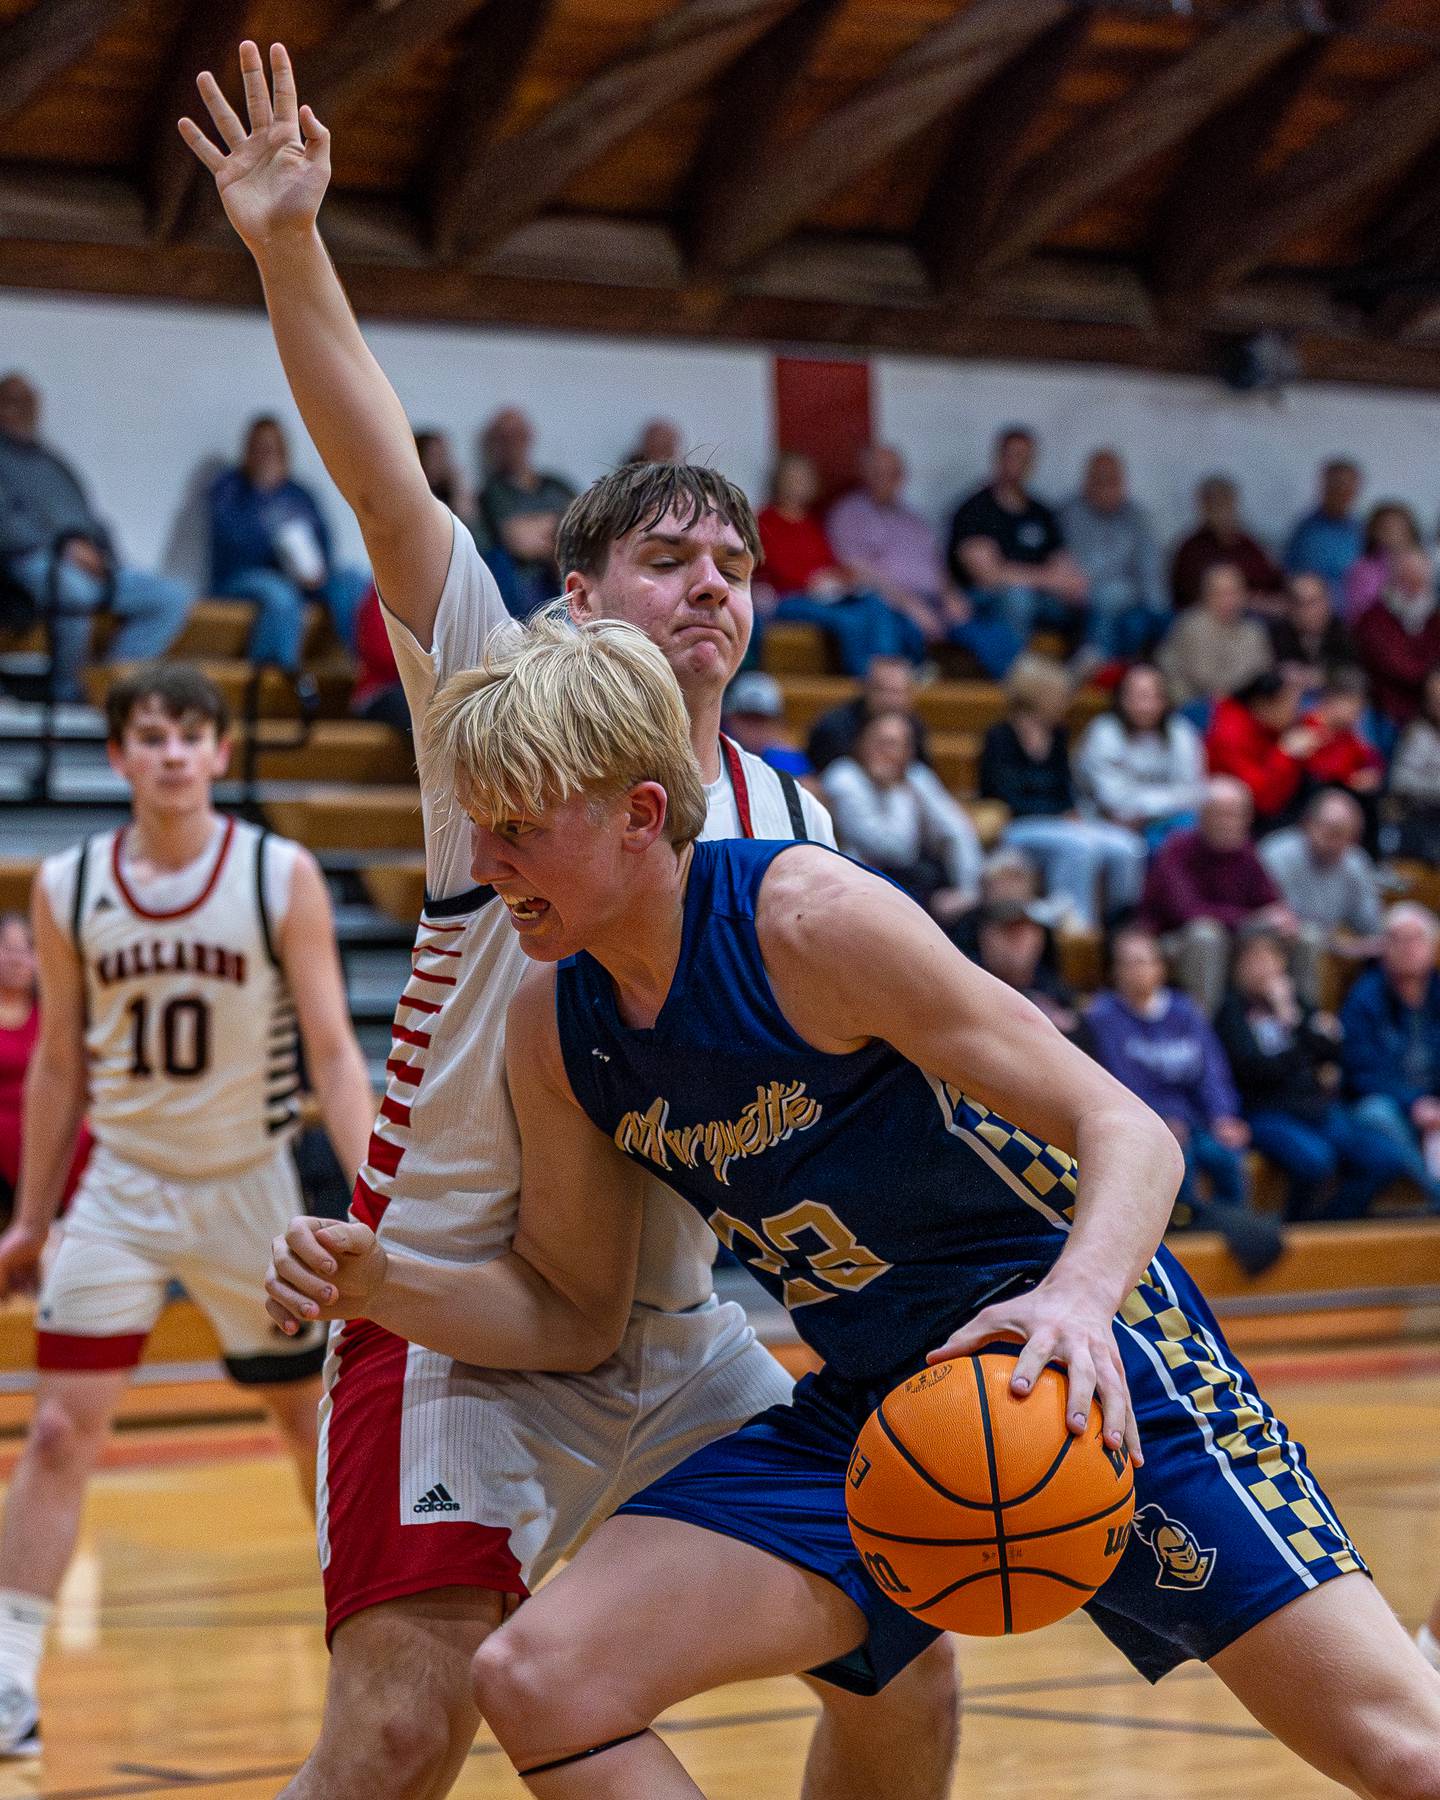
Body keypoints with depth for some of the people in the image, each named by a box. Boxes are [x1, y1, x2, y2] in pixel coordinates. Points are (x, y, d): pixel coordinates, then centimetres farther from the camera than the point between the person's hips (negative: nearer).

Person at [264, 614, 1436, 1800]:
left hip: (1078, 1348, -5)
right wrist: (382, 1288, -7)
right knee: (535, 1683, -11)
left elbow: (1131, 1133, -19)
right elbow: (576, 1312, 11)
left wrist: (1078, 1298, -40)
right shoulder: (554, 1026, -1)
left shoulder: (808, 920, -20)